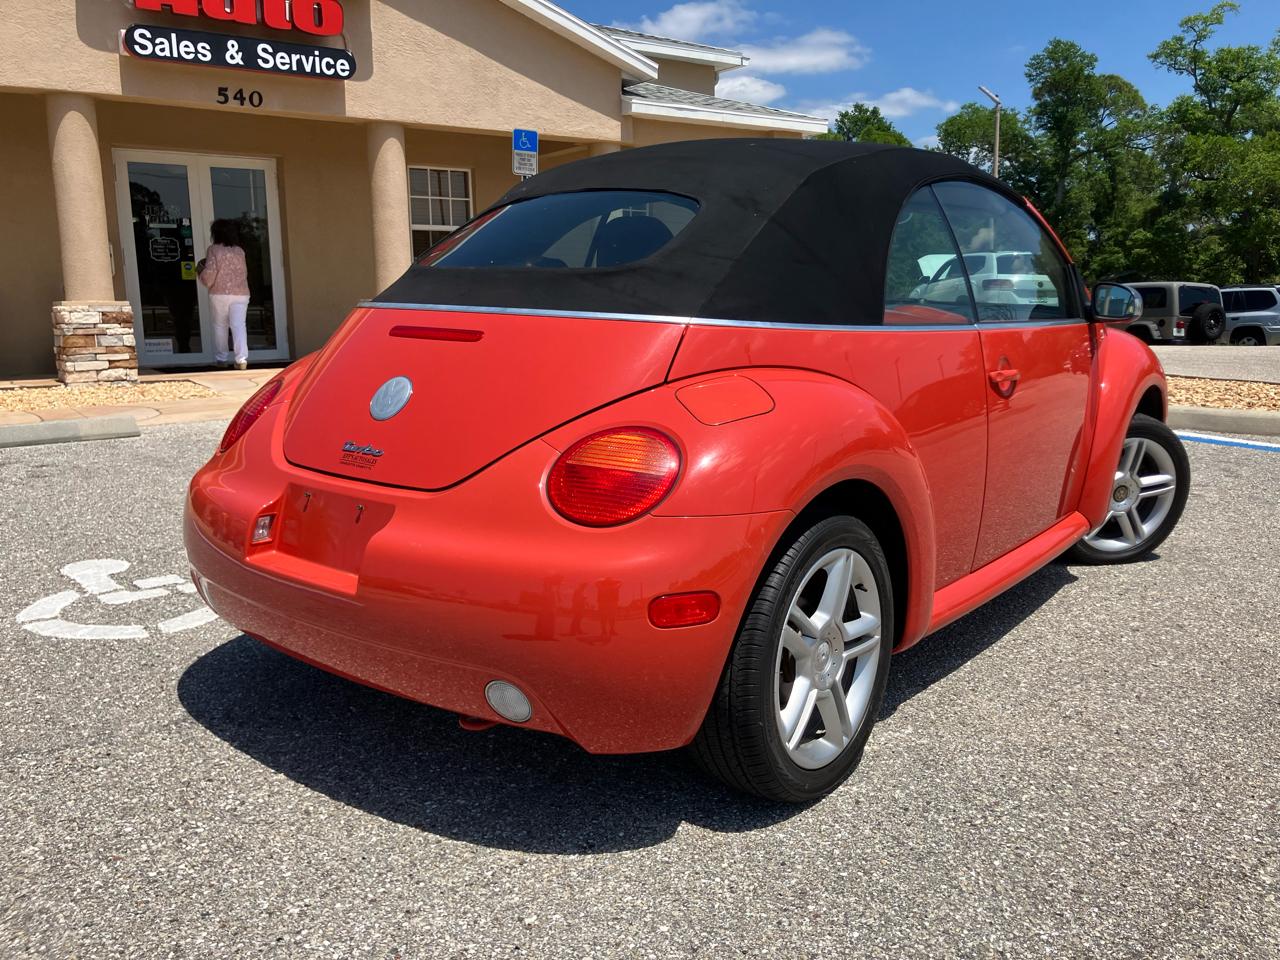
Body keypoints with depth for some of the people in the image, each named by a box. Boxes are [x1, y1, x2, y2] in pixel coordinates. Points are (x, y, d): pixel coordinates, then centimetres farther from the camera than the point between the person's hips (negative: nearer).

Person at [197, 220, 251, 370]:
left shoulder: (213, 249, -4)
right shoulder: (240, 251, 6)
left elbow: (209, 276, -8)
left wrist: (201, 270, 12)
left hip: (219, 294, -2)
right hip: (241, 294, 2)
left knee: (220, 326, 13)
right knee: (238, 325, -4)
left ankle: (222, 359, 18)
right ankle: (242, 358, -18)